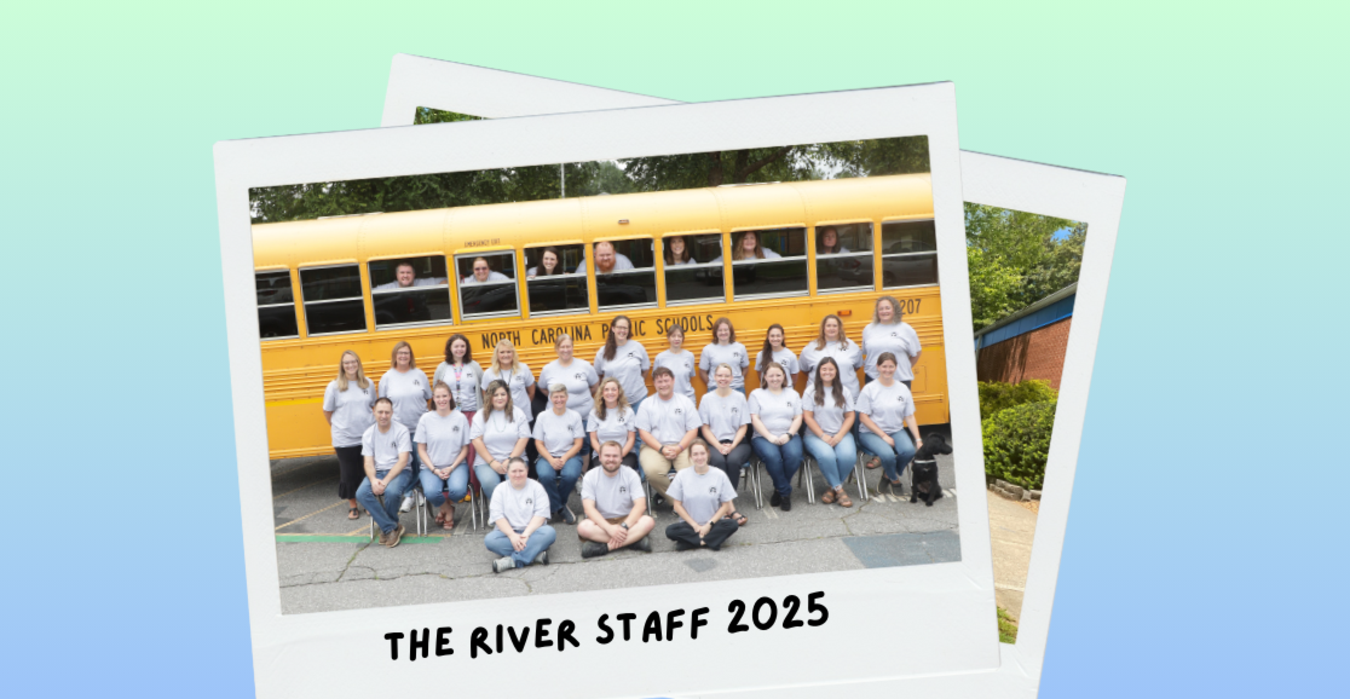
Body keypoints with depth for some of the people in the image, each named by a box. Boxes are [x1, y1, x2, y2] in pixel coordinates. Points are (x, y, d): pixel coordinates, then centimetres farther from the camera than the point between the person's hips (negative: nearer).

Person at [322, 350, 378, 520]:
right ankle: (353, 506, 22)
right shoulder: (334, 387, -4)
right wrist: (338, 425, 10)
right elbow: (327, 412, 4)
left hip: (368, 436, 2)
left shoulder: (368, 384, 3)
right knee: (348, 473, 7)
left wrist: (376, 421, 4)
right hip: (344, 439, -2)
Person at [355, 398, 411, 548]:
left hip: (398, 472, -4)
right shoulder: (368, 434, 5)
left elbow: (402, 461, -13)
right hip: (377, 472, 4)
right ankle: (393, 528, -18)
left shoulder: (401, 431, -6)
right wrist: (373, 480, -20)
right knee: (361, 493, -26)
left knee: (391, 491, -36)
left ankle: (386, 527, -6)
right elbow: (368, 463, 2)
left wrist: (385, 481, -22)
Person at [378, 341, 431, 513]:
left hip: (420, 427, 1)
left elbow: (429, 398, 10)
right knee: (403, 464, -1)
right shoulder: (387, 378, 1)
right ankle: (408, 495, 13)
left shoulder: (419, 374, 3)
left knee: (422, 462, 3)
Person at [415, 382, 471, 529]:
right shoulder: (426, 419, 0)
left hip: (455, 465, 0)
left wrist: (451, 468, -9)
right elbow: (421, 449, 3)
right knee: (431, 492, -31)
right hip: (431, 466, 0)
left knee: (458, 490, -31)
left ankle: (445, 507, 8)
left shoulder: (460, 418, 1)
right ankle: (447, 510, 6)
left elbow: (465, 449, 4)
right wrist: (434, 470, -9)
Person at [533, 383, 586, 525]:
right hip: (547, 456, 0)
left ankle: (555, 506, -5)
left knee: (570, 475, -33)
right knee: (545, 475, -34)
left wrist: (564, 459, -15)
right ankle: (560, 508, -13)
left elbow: (578, 444, 1)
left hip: (570, 455, 0)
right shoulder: (542, 417, 5)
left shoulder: (575, 417, 5)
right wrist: (551, 460, -14)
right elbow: (539, 443, 2)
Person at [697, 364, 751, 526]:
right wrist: (719, 446, -10)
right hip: (715, 443, -1)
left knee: (733, 460, -33)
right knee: (718, 460, -33)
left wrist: (732, 446, -10)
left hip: (737, 442, 1)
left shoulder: (740, 397, 9)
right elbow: (705, 428, 5)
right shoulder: (707, 399, 8)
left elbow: (743, 427, 6)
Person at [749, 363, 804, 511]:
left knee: (794, 455, -32)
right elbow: (755, 419, 0)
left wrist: (788, 435, -10)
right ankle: (786, 492, -16)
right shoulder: (757, 394, 12)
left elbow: (798, 418, 9)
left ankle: (779, 490, -10)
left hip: (788, 436, 2)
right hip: (763, 437, -2)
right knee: (772, 456, -36)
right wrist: (770, 437, -13)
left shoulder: (792, 394, 19)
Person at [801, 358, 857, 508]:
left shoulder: (843, 391, 11)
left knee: (848, 456, -30)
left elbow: (850, 416, 7)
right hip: (816, 435, -2)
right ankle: (839, 489, -15)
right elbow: (808, 417, -3)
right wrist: (823, 436, -12)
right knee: (826, 455, -35)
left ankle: (833, 487, -8)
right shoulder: (811, 391, 3)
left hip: (841, 434, 2)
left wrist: (839, 436, -8)